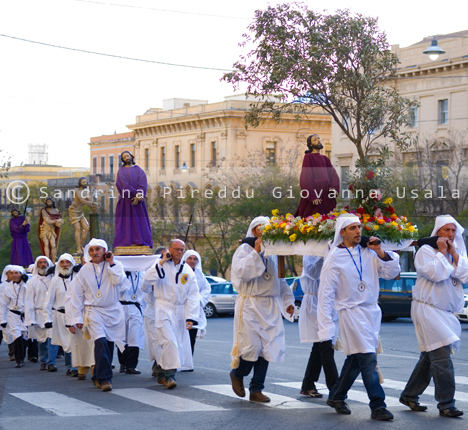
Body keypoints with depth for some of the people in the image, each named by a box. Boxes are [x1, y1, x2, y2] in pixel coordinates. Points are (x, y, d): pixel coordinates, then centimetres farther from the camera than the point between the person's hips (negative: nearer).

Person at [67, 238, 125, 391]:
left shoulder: (115, 265, 5)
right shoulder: (84, 270, 3)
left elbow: (119, 280, -15)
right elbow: (77, 296, 6)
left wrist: (111, 263, -10)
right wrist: (77, 318, 2)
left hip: (113, 311, 2)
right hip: (94, 311, -2)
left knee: (109, 344, 6)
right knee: (101, 342, -21)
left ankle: (98, 377, 24)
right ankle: (105, 378, -20)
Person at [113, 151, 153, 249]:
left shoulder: (139, 170, 11)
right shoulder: (121, 171, 7)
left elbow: (142, 184, -2)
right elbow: (124, 184, -7)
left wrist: (138, 197, -16)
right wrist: (136, 194, -16)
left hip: (138, 201, 2)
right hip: (125, 201, -2)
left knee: (140, 222, -2)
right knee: (126, 222, -5)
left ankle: (141, 242, -3)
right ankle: (126, 242, -7)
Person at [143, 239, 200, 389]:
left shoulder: (188, 270, 7)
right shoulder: (161, 264, 1)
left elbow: (193, 296, 5)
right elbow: (148, 278, -18)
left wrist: (190, 317, -3)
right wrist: (162, 262, -17)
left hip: (180, 311, 4)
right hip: (163, 308, -4)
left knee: (180, 344, 6)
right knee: (169, 341, -19)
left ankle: (162, 372, 22)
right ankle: (169, 375, -16)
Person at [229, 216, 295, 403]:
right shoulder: (244, 249, 0)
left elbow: (280, 279, 24)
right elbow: (241, 272, -16)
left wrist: (288, 300, 18)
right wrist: (256, 252, -19)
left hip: (270, 306, 5)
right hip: (250, 305, -5)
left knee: (266, 347, 0)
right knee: (252, 346, -10)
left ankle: (256, 390, 7)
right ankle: (237, 374, 19)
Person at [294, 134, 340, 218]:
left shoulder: (325, 159, 19)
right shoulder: (308, 157, 0)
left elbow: (333, 174, 9)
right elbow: (306, 178, -8)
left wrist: (334, 188, -11)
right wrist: (312, 196, -17)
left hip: (326, 194, 6)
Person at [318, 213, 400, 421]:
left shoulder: (368, 252, 5)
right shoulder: (334, 258, -8)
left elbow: (392, 272, 7)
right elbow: (326, 293, -8)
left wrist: (381, 253, -8)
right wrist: (326, 324, -11)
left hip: (371, 312, 5)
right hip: (351, 312, -5)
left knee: (355, 360, 14)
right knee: (368, 359, -10)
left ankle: (336, 397, 30)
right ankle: (378, 406, -5)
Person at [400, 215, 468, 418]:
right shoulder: (425, 251, -7)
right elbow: (435, 274, -22)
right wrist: (442, 252, -13)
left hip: (445, 312, 8)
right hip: (427, 308, -8)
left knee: (429, 357, 13)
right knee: (441, 357, -13)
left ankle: (409, 395, 24)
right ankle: (446, 404, -10)